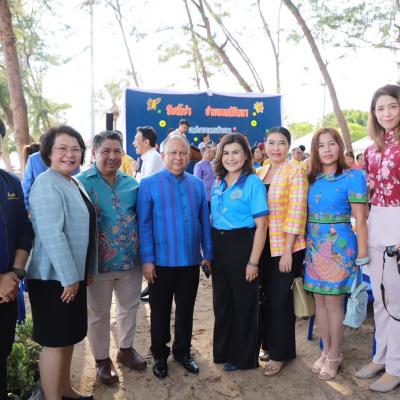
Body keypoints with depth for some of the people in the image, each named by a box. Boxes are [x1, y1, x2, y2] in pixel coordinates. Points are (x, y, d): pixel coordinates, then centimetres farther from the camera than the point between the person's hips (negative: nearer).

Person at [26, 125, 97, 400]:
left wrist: (88, 270, 17)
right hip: (54, 278, -9)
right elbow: (51, 234, -25)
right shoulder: (47, 184, -17)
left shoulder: (76, 184, 11)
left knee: (69, 336, 19)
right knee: (55, 341, 3)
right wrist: (68, 277, -22)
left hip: (74, 274, 9)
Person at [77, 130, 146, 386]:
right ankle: (102, 360, 32)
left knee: (129, 308, 19)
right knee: (99, 314, 13)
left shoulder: (131, 184, 3)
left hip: (130, 260, 4)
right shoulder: (81, 183, -9)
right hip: (97, 262, -4)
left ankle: (126, 349, 41)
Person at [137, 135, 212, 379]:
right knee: (160, 311, 13)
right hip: (162, 261, -3)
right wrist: (147, 259, -12)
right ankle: (160, 355, 32)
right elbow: (144, 225, -8)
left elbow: (205, 221, 7)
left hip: (191, 260, 3)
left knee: (186, 310, 17)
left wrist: (208, 254, 6)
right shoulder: (149, 184, -6)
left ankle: (183, 351, 36)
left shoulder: (197, 184, 4)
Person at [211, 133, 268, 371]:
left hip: (242, 245, -6)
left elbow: (261, 226, -13)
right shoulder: (218, 183, 9)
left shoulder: (253, 183, -11)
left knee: (243, 302, 7)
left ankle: (243, 357, 26)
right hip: (219, 247, 7)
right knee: (221, 300, 17)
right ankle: (223, 351, 36)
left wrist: (253, 262, -16)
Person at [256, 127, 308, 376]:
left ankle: (281, 353, 21)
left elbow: (296, 212, -15)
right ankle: (270, 345, 34)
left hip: (286, 248, -5)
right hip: (264, 247, 6)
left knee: (281, 300, 4)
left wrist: (287, 250, -18)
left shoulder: (295, 172, -10)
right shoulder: (259, 173, 8)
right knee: (268, 297, 16)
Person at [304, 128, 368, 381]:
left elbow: (360, 220, -10)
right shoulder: (312, 178, 8)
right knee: (320, 301, 13)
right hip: (314, 245, 5)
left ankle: (335, 355, 21)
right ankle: (326, 350, 29)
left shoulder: (352, 176, -7)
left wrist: (362, 255, -13)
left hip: (338, 246, -5)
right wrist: (307, 244, 5)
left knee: (334, 302, 3)